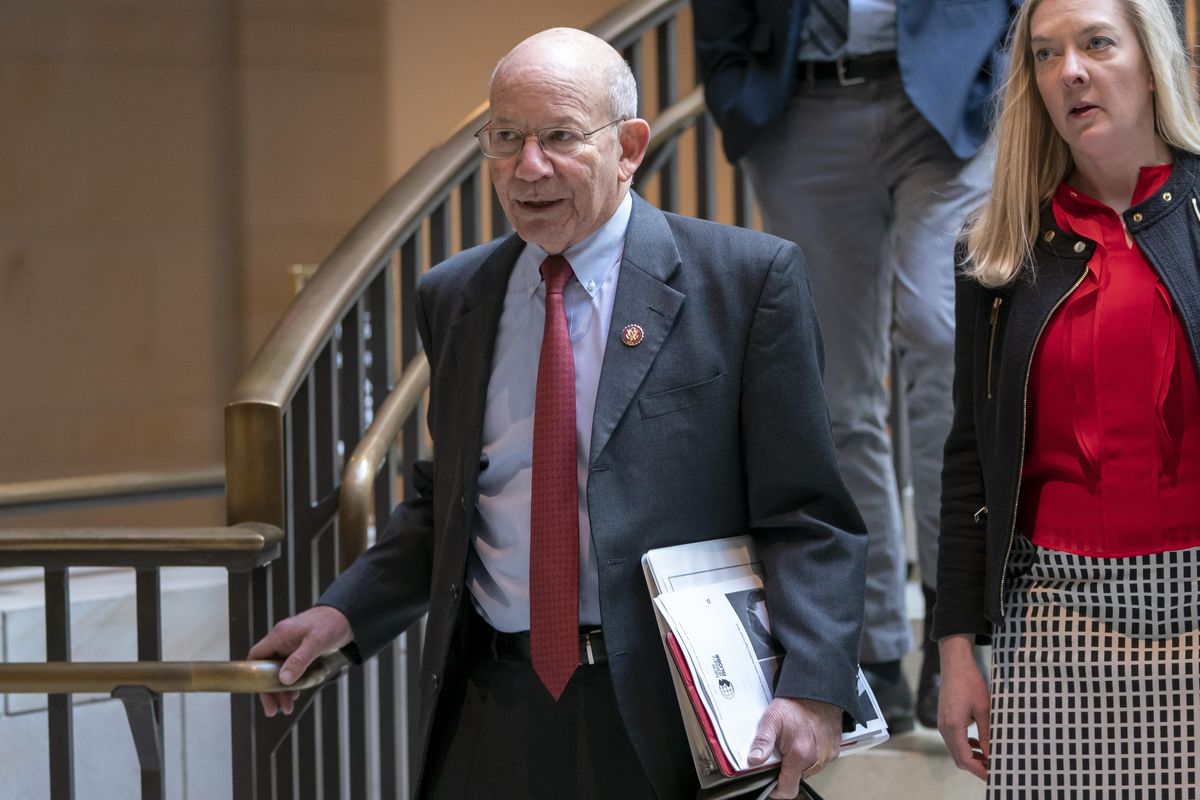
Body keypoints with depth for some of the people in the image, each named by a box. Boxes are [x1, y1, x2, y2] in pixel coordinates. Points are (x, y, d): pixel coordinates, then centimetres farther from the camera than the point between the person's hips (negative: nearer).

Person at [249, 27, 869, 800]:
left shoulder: (749, 278, -4)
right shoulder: (454, 297, 11)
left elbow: (806, 512, -7)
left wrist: (812, 689, -19)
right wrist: (345, 613, 5)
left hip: (668, 716, -4)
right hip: (493, 715, 4)